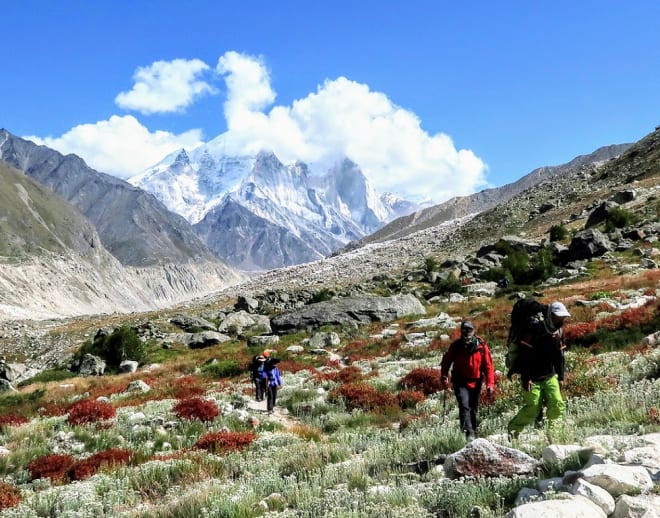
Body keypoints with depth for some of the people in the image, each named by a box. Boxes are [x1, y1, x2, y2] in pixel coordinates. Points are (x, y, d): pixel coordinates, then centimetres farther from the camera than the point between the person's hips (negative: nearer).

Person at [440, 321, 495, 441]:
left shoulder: (481, 346, -8)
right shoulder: (455, 346, -6)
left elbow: (488, 366, -5)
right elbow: (446, 362, 7)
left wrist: (490, 384, -12)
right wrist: (444, 377, -7)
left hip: (475, 383, 2)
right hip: (460, 382, -1)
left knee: (473, 409, 15)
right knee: (464, 406, -20)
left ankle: (473, 431, 32)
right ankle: (469, 432, -24)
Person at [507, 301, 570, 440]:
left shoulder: (559, 331, 5)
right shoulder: (535, 329, -17)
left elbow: (560, 356, 15)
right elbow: (525, 355, -18)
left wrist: (560, 377, 14)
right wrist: (526, 378, -19)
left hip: (550, 377, 6)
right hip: (533, 378, -6)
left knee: (557, 404, -7)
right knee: (533, 408, -6)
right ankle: (512, 429, 15)